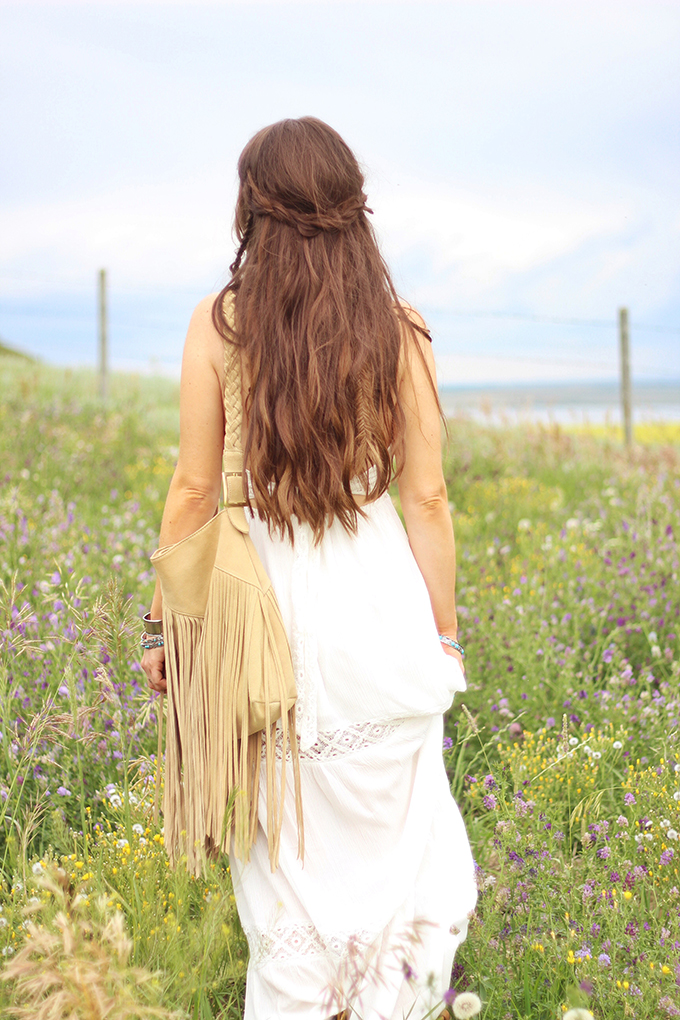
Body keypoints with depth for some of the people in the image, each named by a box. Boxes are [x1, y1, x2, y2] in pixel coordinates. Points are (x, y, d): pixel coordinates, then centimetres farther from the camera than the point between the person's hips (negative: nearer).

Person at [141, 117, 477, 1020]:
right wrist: (444, 633, 9)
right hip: (381, 600, 1)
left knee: (285, 859, 12)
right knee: (395, 837, 15)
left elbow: (194, 490, -4)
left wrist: (169, 623, 6)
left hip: (271, 602, -1)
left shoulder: (218, 325, -6)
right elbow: (426, 498, -1)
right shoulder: (399, 333, -2)